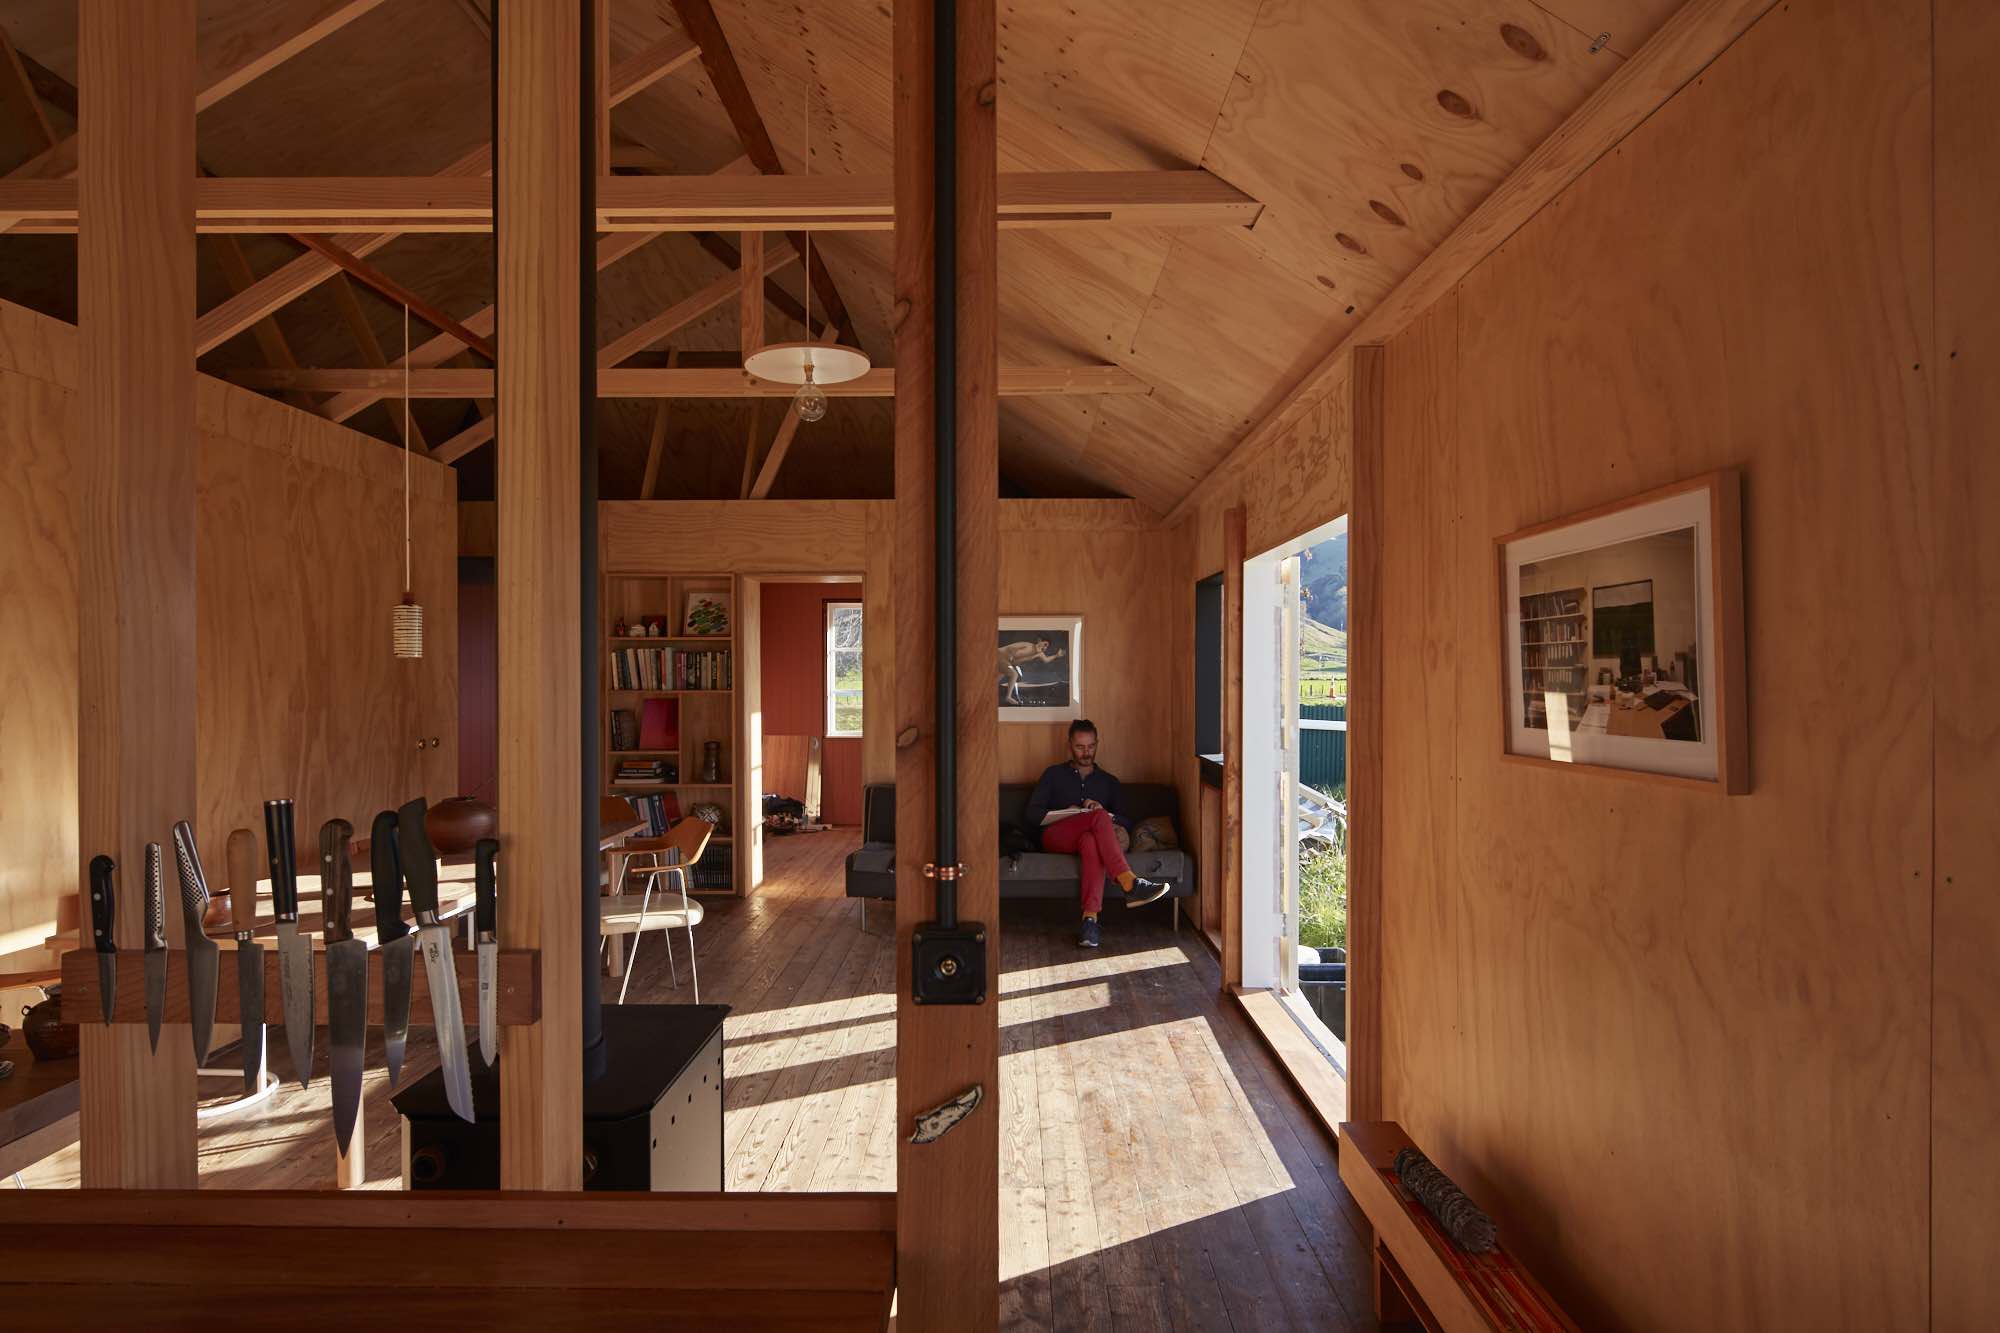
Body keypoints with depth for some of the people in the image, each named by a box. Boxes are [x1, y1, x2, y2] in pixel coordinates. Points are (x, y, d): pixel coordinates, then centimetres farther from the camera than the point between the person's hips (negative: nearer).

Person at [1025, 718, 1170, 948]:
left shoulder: (1109, 782, 25)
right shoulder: (1054, 774, 20)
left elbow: (1127, 823, 15)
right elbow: (1033, 814, 10)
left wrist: (1105, 814, -6)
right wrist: (1065, 813, -6)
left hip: (1088, 837, 1)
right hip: (1055, 838, -1)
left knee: (1091, 841, -41)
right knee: (1098, 817, -34)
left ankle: (1090, 918, -55)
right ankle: (1130, 884, -49)